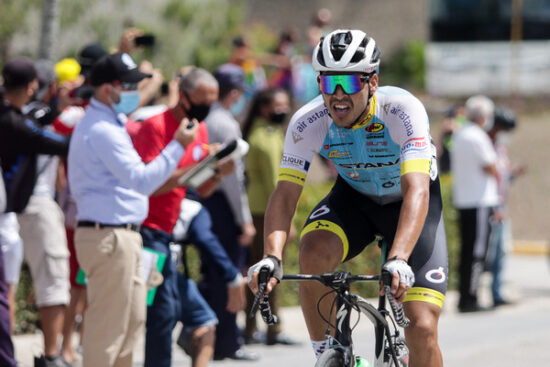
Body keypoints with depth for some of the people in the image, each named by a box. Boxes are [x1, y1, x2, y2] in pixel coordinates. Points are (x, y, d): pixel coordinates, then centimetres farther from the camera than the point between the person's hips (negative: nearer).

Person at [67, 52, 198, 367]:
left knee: (133, 319, 16)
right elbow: (141, 179, -24)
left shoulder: (109, 124, 18)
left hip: (123, 234, 11)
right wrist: (178, 146, -24)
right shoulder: (103, 131, -17)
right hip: (109, 236, -11)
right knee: (108, 326, -7)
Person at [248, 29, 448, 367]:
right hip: (355, 197, 2)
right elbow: (285, 193, -27)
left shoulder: (403, 111, -33)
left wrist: (399, 260, -58)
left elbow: (416, 191, -43)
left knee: (422, 329, -16)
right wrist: (272, 257, -45)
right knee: (314, 250, -32)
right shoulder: (308, 123, -23)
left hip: (411, 206, -2)